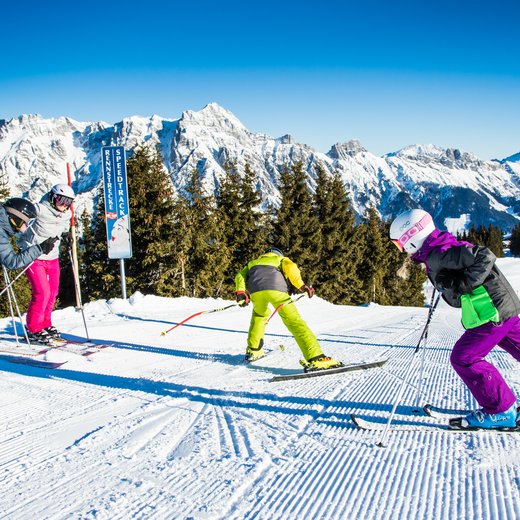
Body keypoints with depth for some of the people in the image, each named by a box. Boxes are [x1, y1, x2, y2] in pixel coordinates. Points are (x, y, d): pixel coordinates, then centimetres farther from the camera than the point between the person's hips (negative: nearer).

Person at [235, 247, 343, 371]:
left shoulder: (253, 263, 40)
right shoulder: (281, 259, 32)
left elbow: (240, 276, 21)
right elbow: (290, 267, 8)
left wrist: (240, 293, 9)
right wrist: (301, 285, 2)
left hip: (255, 291, 3)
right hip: (276, 289, -3)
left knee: (260, 314, 33)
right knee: (294, 321, -8)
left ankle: (253, 350, 32)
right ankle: (316, 358, -24)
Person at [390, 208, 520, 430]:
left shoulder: (437, 255, -19)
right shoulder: (438, 251, 12)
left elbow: (483, 257, -26)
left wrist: (464, 285, -23)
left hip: (492, 310, -10)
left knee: (463, 358, -5)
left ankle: (500, 412, 5)